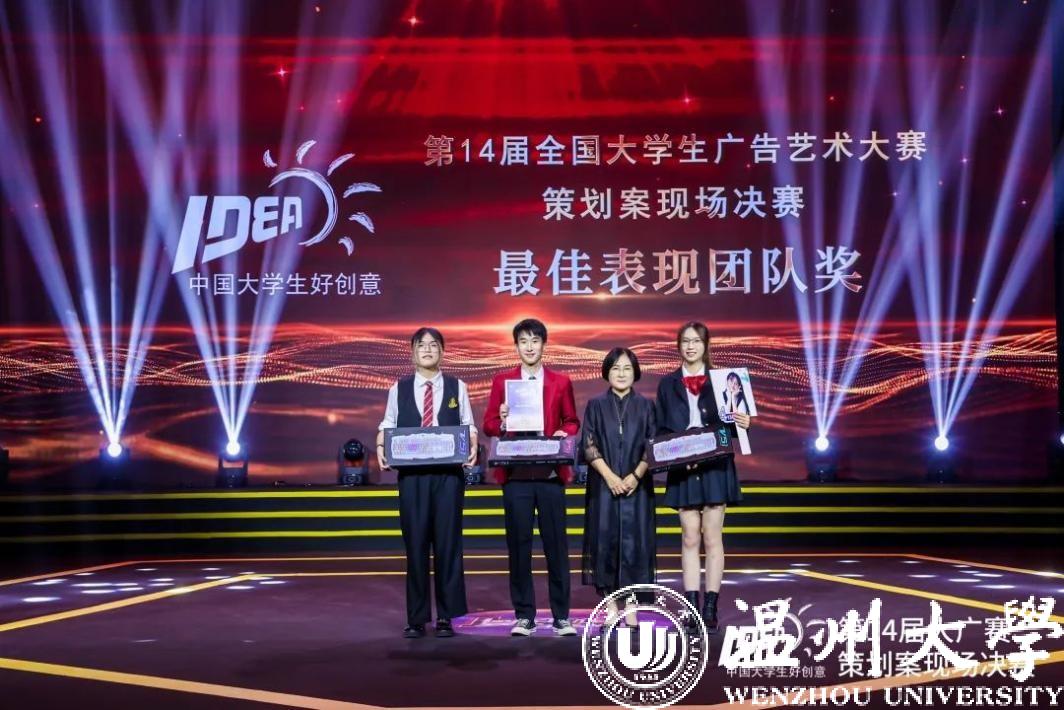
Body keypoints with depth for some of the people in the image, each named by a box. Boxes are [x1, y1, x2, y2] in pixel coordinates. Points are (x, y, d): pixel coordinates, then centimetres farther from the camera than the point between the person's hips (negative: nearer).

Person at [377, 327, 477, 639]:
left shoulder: (457, 388, 8)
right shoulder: (399, 388, 10)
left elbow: (469, 425, 6)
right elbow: (387, 425, 9)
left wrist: (473, 447, -13)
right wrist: (381, 447, -10)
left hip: (449, 472, 0)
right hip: (411, 472, 1)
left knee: (447, 542, 1)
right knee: (415, 543, 3)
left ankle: (446, 617, 8)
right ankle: (416, 618, 10)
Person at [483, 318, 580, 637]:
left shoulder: (561, 382, 10)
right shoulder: (502, 381, 9)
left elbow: (572, 422, 12)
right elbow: (488, 425, 7)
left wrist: (564, 433, -10)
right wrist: (501, 421, -15)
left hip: (551, 473, 0)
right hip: (515, 473, 0)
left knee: (556, 544, 1)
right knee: (519, 545, 2)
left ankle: (561, 615, 8)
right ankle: (524, 615, 9)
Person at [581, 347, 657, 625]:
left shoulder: (645, 406, 7)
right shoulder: (596, 405, 6)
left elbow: (652, 446, 2)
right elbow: (589, 446, -1)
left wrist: (636, 476, -12)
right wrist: (610, 476, -13)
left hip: (637, 484, 0)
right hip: (604, 484, 0)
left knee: (634, 540, -1)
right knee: (606, 539, -2)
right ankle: (611, 605, 4)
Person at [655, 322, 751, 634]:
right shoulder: (668, 384, 9)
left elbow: (732, 424, 6)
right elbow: (661, 429, 8)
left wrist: (743, 424, -16)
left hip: (715, 467, -1)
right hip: (683, 470, 1)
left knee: (712, 538, 1)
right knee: (690, 539, 3)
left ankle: (711, 608, 4)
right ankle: (692, 608, 5)